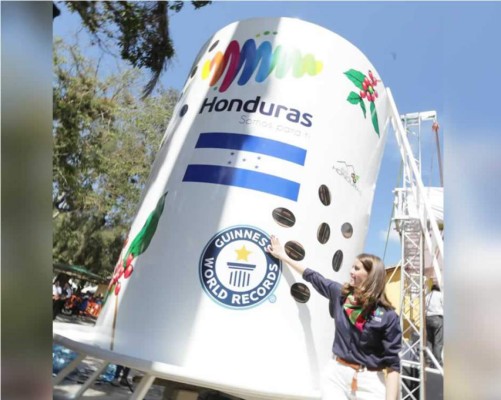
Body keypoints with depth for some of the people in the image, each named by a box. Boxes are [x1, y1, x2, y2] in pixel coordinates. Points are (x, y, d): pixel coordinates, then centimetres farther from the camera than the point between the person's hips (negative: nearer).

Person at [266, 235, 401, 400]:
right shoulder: (340, 293, 1)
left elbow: (393, 363, -11)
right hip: (336, 373, 3)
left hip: (370, 381, -3)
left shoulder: (388, 316, -11)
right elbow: (312, 276, 13)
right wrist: (283, 256, 21)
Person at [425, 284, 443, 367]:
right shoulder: (440, 294, 3)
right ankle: (438, 361, -6)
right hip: (438, 318, -5)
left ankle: (429, 359, 8)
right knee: (438, 341, -4)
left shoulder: (427, 296, 16)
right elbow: (444, 306, -1)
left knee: (429, 340, 9)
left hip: (428, 318, 5)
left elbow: (425, 308, 9)